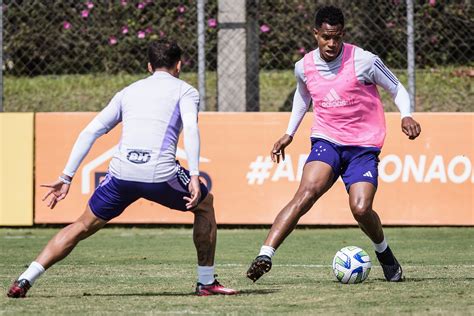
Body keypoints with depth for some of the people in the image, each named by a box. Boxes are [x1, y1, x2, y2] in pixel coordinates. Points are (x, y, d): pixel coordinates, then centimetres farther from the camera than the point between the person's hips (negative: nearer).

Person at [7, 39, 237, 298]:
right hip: (161, 174, -3)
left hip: (121, 173, 3)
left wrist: (66, 177, 18)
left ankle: (24, 280, 5)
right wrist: (194, 176, -15)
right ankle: (206, 282, 25)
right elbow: (191, 128, -7)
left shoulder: (128, 92, 25)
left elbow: (90, 132, 18)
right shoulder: (185, 91, 14)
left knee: (83, 226, 17)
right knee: (204, 204, 25)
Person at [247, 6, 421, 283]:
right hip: (326, 141, 2)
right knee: (307, 192, -26)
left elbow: (396, 88, 4)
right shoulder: (304, 67, 2)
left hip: (364, 146, -2)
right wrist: (290, 133, 24)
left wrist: (406, 116, -14)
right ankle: (265, 255, -36)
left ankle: (384, 253, 15)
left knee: (361, 209, -18)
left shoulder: (363, 61, -9)